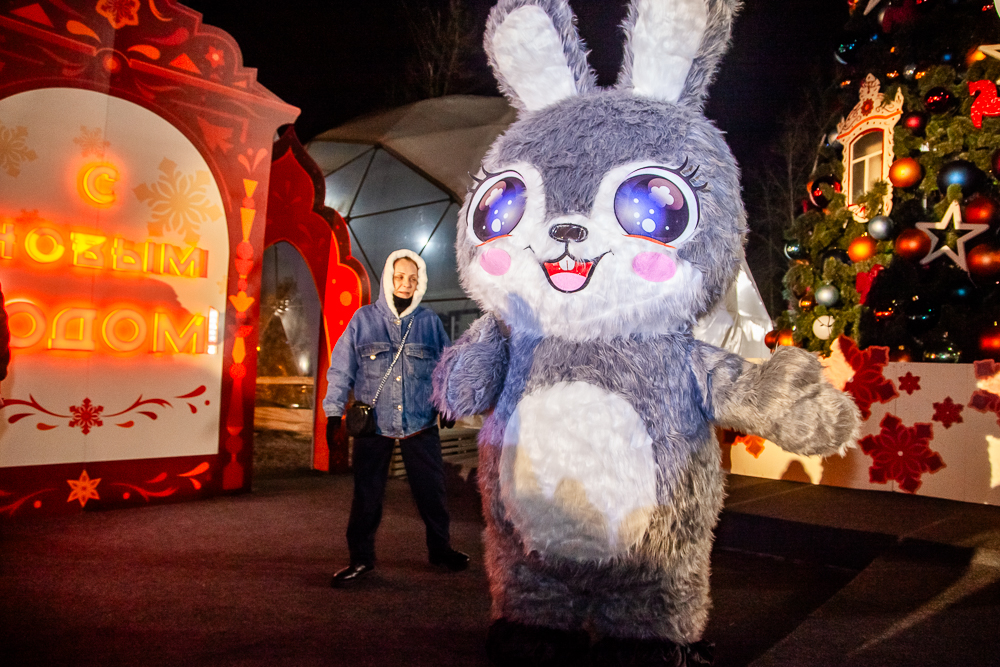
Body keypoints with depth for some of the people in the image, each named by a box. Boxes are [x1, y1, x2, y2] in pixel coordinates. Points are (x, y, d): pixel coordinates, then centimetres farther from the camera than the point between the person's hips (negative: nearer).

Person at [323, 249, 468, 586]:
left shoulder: (429, 322, 5)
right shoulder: (364, 319, 1)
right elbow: (341, 368, 3)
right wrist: (333, 412, 1)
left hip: (421, 424, 1)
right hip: (373, 424, -1)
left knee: (431, 490, 8)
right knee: (367, 494, 6)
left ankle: (440, 548, 28)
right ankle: (361, 558, 22)